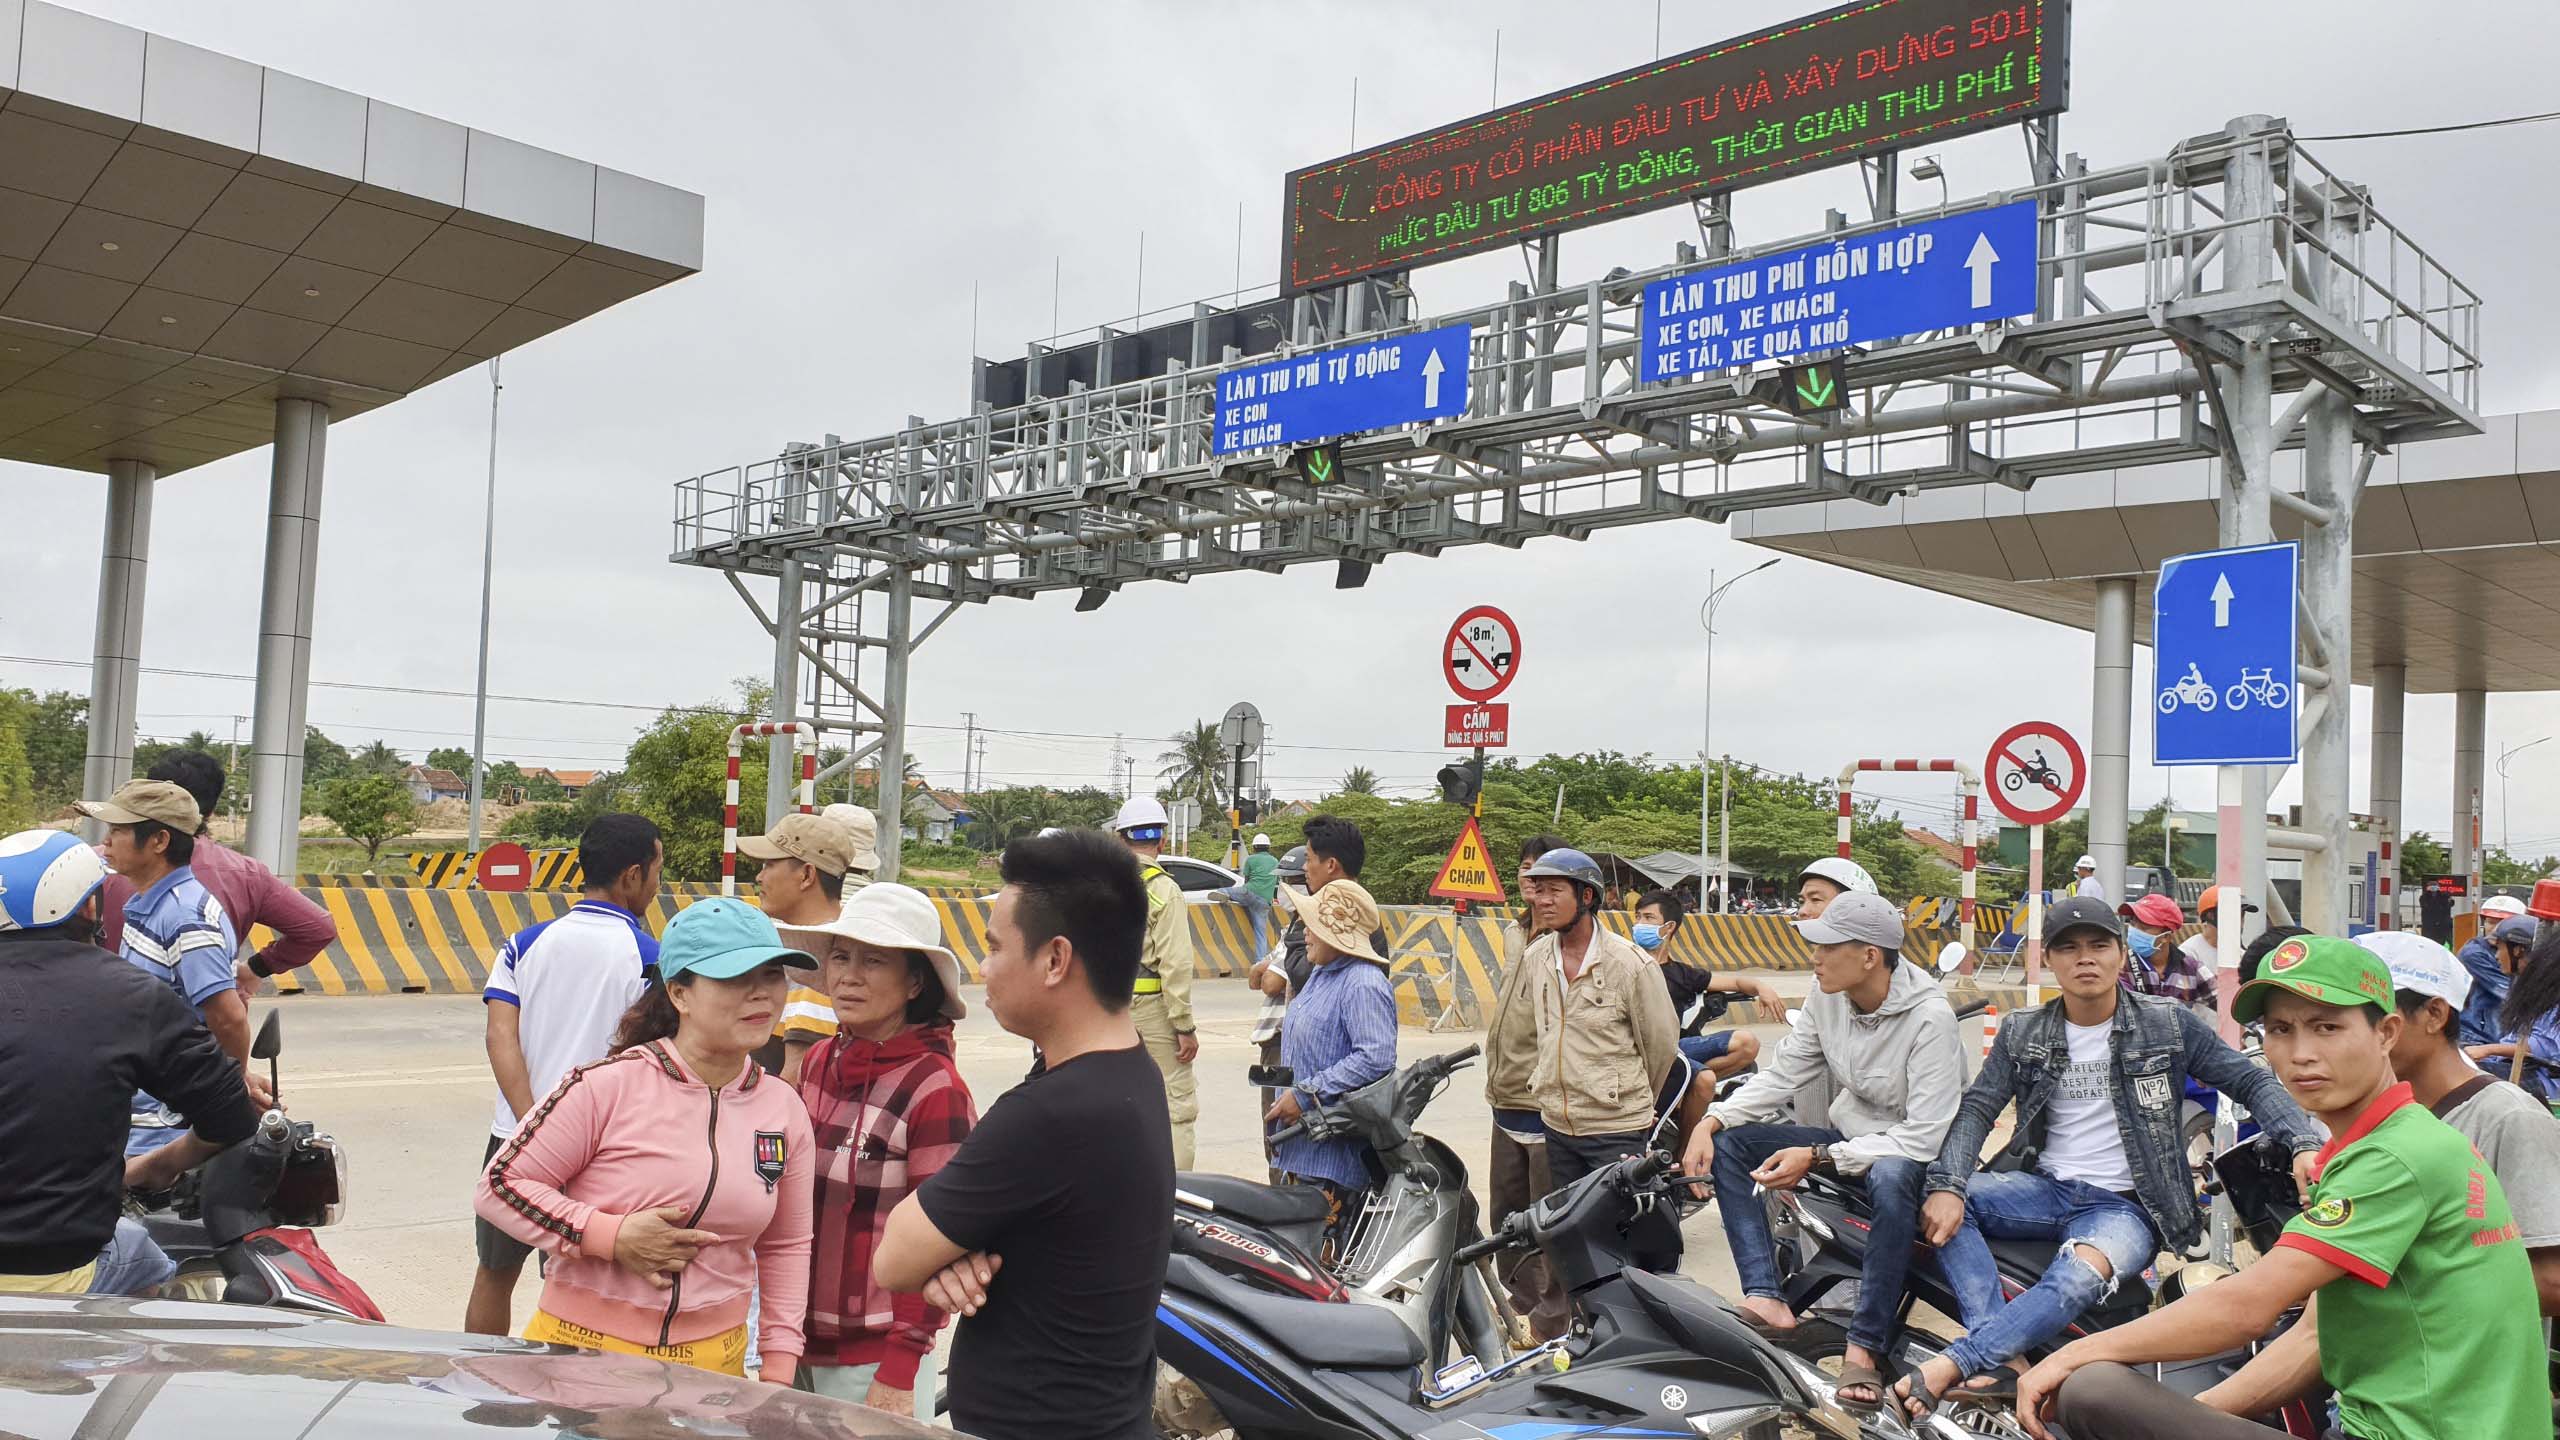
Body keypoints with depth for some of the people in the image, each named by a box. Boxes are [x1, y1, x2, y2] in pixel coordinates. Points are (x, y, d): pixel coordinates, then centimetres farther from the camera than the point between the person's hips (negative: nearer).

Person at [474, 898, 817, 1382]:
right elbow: (498, 1185, -8)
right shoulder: (609, 1086, -13)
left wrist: (778, 1370, 9)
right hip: (582, 1349, -3)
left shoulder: (784, 1110, 3)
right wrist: (612, 1237, -18)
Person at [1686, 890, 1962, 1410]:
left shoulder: (1930, 1017, -23)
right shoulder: (1826, 996, -4)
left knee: (1891, 1179, -41)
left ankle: (1864, 1346, -31)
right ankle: (1765, 1299, -21)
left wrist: (1818, 1157, -29)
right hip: (1846, 1136, 7)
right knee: (1728, 1143, -9)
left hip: (1909, 1153, -7)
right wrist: (1712, 1120, -14)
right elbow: (1781, 1075, 2)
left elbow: (1924, 1136, -26)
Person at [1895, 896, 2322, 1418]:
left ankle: (1950, 1365, -45)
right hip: (2046, 1187, 4)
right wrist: (1947, 1186, -18)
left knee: (2080, 1275, -38)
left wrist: (2305, 1143, -16)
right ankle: (2003, 1357, -33)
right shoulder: (2022, 1034, 7)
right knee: (1940, 1204, -25)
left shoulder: (2169, 1024, 2)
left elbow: (2250, 1082, 4)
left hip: (2126, 1204, -3)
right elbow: (1977, 1108, -1)